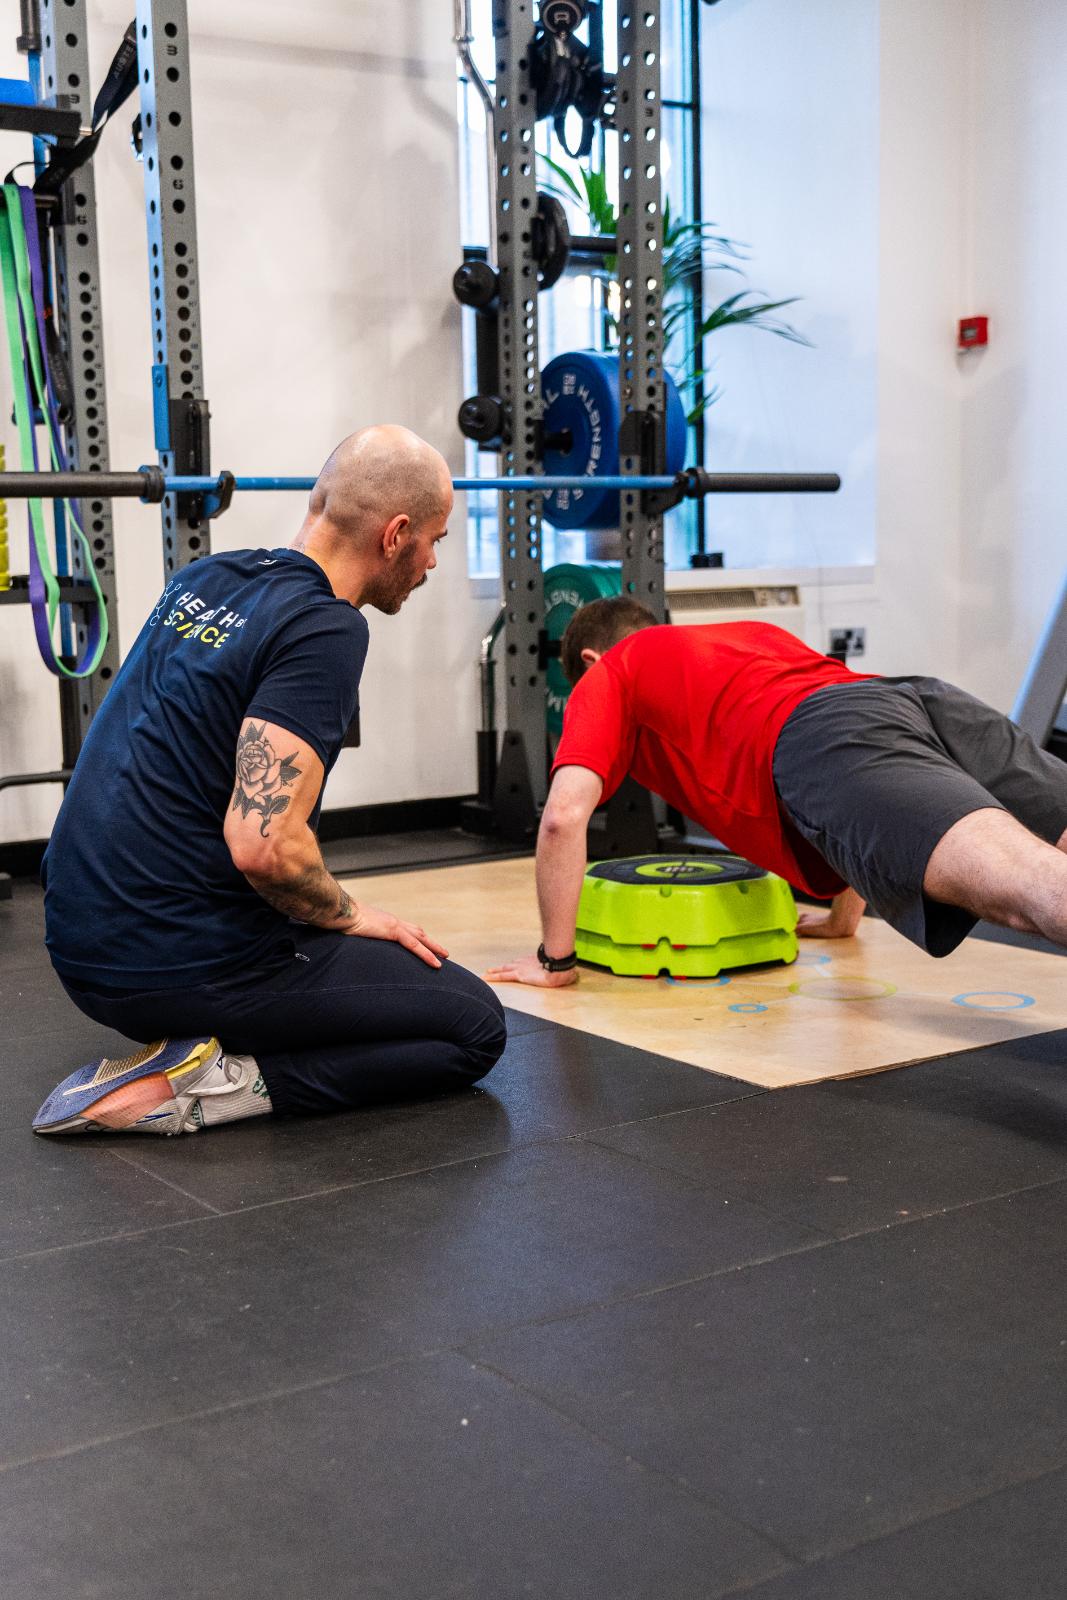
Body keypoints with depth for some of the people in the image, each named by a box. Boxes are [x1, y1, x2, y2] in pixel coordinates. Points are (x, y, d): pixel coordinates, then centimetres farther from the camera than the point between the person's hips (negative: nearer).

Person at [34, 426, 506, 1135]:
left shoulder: (205, 578, 8)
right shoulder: (325, 630, -18)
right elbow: (265, 846, -27)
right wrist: (352, 915, -9)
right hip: (181, 964, -9)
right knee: (475, 1026, 2)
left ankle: (179, 1052, 10)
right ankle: (212, 1083, -9)